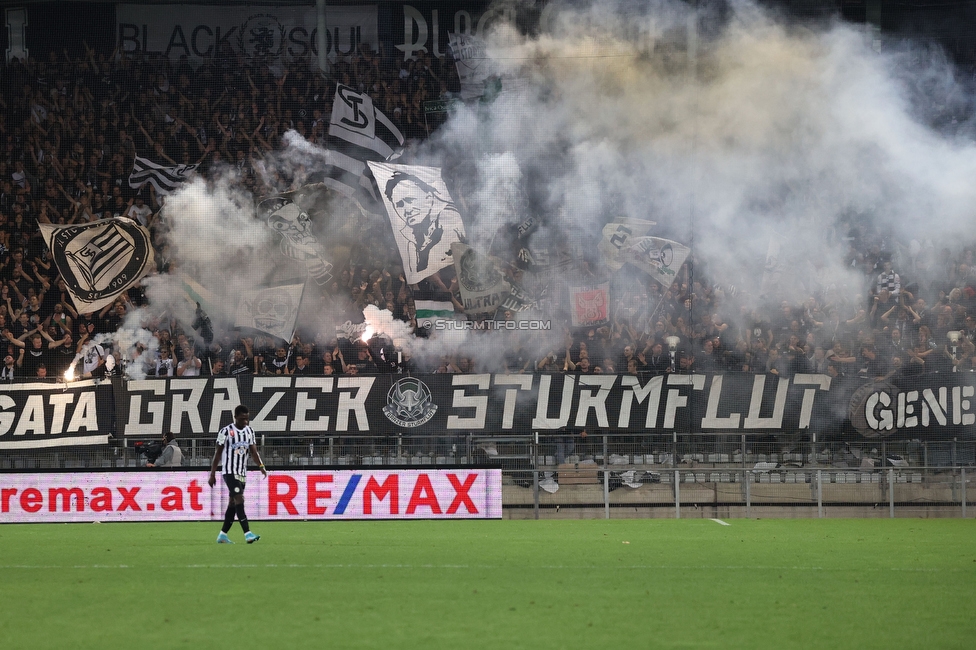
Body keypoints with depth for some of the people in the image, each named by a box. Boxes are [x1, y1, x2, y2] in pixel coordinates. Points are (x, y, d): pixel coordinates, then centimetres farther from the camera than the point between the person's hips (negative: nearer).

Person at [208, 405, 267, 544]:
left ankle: (222, 535, 17)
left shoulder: (249, 431, 9)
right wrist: (212, 474, -4)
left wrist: (261, 466, -9)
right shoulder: (226, 431, -8)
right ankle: (248, 533, -26)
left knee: (233, 503, 9)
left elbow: (253, 451, 9)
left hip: (242, 472, 7)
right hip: (229, 471, -7)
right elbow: (218, 453, -4)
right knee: (239, 499, -18)